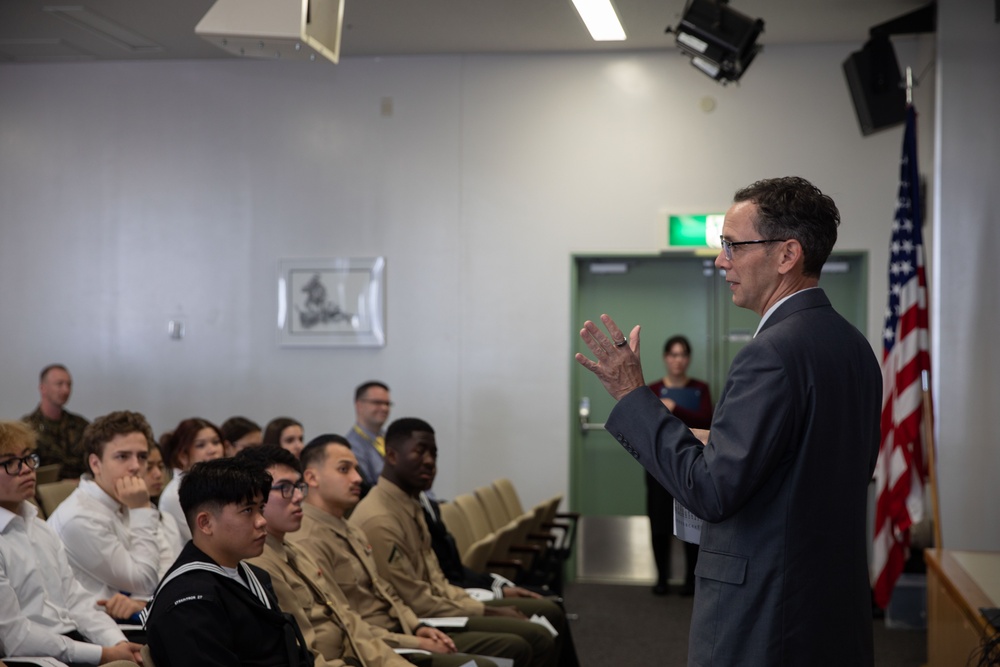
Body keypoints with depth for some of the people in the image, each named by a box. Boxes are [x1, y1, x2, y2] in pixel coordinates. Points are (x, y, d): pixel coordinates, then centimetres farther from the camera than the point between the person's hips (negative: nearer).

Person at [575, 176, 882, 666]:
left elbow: (712, 491, -23)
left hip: (766, 619, -9)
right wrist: (725, 443, 14)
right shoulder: (852, 345, 8)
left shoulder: (773, 353, -21)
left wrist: (633, 396, -15)